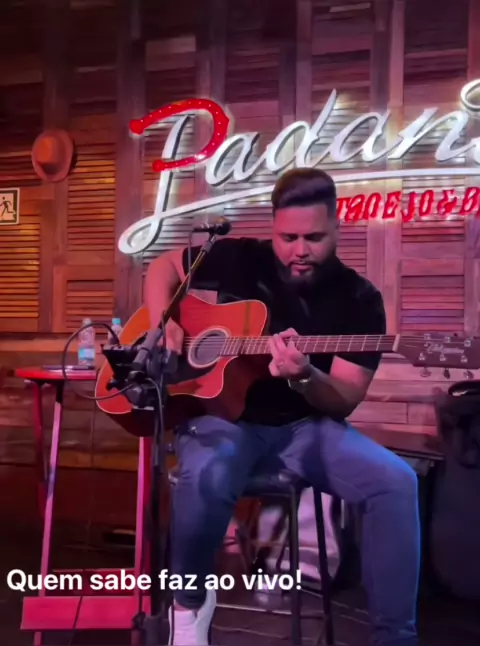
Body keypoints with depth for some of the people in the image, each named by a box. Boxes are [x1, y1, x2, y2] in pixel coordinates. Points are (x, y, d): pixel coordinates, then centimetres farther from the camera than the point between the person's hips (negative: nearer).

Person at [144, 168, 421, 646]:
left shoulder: (359, 300, -3)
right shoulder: (239, 259, 0)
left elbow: (343, 402, -7)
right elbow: (163, 266, 14)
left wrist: (304, 377, -30)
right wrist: (163, 323, -5)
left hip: (304, 427, 1)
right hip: (224, 415, -1)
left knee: (396, 481, -25)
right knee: (208, 474, -37)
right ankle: (189, 601, -6)